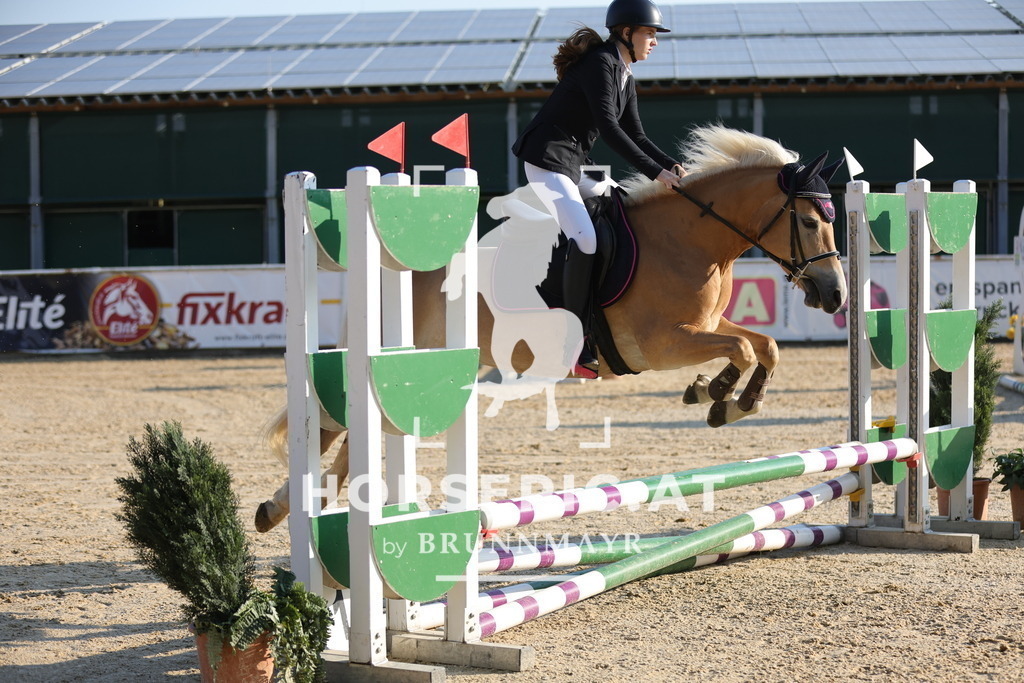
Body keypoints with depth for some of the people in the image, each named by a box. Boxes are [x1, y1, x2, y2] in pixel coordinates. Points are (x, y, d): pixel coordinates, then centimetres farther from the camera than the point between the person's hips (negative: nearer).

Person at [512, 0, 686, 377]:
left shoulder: (625, 77, 15)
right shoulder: (600, 63, -15)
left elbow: (636, 137, 16)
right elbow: (608, 127, -24)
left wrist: (673, 167, -1)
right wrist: (656, 172, -26)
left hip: (574, 166, 11)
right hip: (547, 158, -11)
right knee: (585, 238, -24)